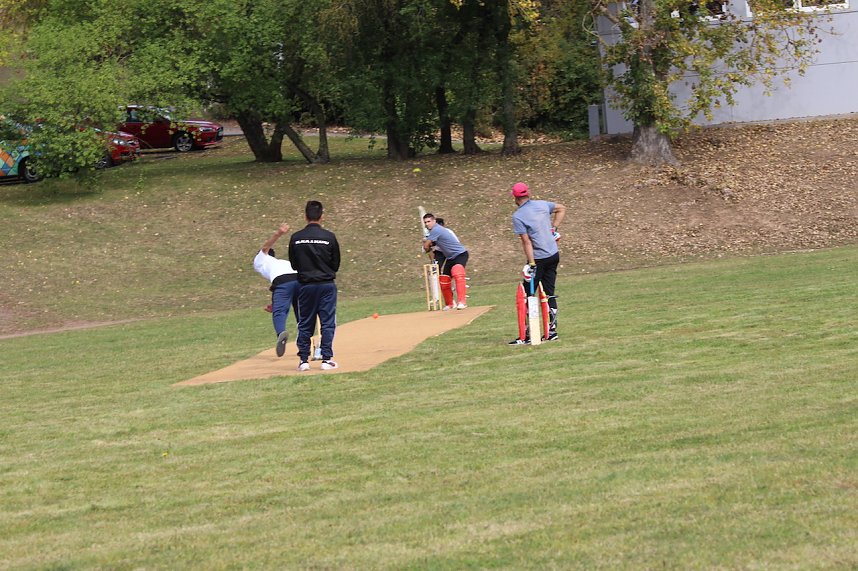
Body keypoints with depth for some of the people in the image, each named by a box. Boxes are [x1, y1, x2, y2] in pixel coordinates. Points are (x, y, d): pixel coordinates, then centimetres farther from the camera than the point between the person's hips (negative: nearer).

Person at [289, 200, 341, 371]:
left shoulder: (296, 238, -3)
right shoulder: (329, 237, -8)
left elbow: (293, 265, 5)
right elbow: (336, 265, 1)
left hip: (305, 285, 2)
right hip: (326, 285, -2)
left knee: (305, 324, 9)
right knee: (327, 323, 3)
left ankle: (303, 360, 8)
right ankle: (327, 359, -1)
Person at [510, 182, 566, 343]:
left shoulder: (518, 216, -12)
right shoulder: (542, 204, 6)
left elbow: (526, 241, -17)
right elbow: (561, 208, 24)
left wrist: (532, 264, -18)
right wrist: (553, 229, 21)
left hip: (539, 258, -6)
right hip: (554, 255, 6)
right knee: (549, 293, 13)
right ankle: (552, 331, 14)